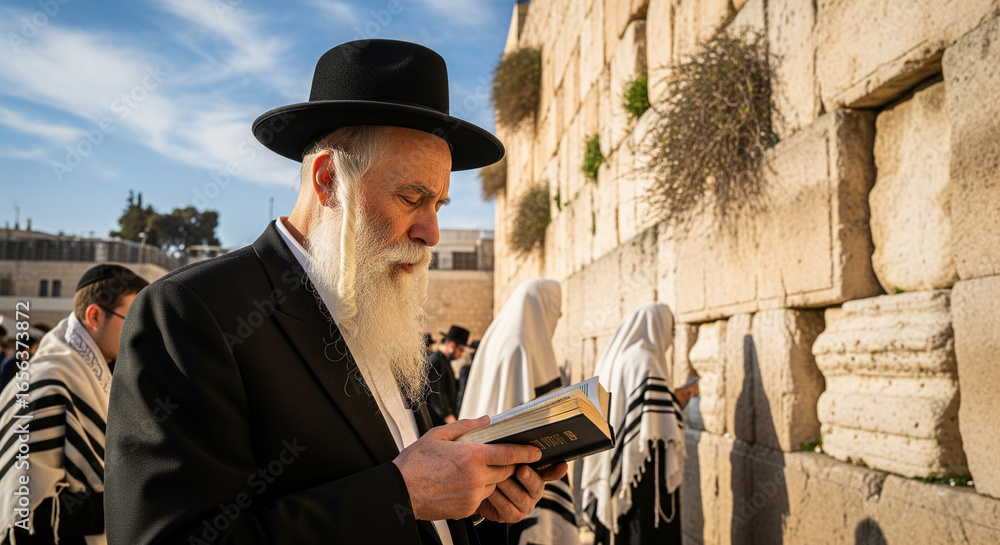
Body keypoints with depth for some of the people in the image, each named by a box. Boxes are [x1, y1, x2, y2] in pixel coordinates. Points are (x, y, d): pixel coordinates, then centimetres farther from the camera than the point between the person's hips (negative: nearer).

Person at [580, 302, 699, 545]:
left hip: (613, 468, 9)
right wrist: (679, 399, -3)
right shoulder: (646, 363, -14)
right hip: (644, 471, -9)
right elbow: (658, 421, -21)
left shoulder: (613, 360, 12)